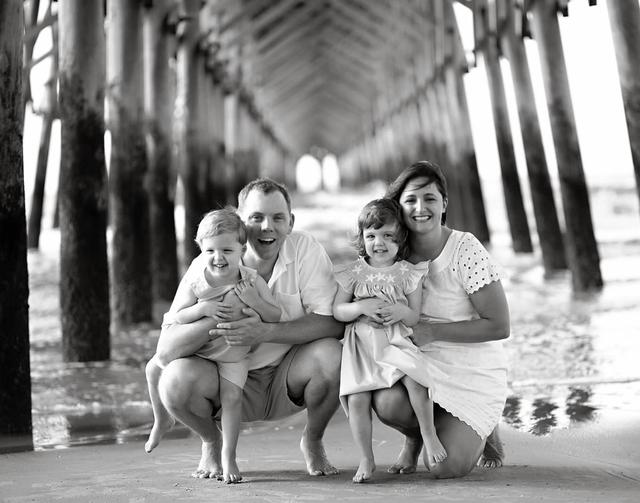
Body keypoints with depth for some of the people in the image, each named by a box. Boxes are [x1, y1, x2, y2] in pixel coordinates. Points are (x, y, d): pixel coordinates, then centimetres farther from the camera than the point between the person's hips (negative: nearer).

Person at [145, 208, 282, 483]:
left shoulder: (252, 281, -22)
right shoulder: (194, 280, -23)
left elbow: (277, 318, -19)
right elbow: (174, 317, -21)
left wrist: (254, 301, -36)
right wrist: (202, 308, -37)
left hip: (232, 352, -2)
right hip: (193, 344, 2)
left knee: (231, 397, -14)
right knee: (154, 368, 7)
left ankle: (228, 457, 2)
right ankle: (161, 420, 32)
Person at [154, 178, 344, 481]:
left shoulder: (305, 249, -12)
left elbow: (334, 323, -22)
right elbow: (166, 348, -19)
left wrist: (264, 331, -35)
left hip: (289, 378, 0)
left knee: (330, 356, -30)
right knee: (176, 380, -28)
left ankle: (312, 442, 3)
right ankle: (211, 442, 8)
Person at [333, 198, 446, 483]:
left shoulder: (408, 273, 3)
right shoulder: (354, 273, 5)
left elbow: (415, 316, 4)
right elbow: (337, 311, 2)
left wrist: (400, 311, -19)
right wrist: (362, 307, -15)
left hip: (397, 341, -1)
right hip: (361, 344, 1)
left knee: (414, 380, -26)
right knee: (356, 398, -11)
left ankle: (429, 435, -6)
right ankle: (366, 460, 1)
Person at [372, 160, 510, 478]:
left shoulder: (466, 250, -15)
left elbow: (499, 326, -14)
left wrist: (432, 332, -19)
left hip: (472, 372, -3)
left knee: (444, 468, -19)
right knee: (387, 402, -31)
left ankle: (481, 432, 17)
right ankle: (415, 436, 7)